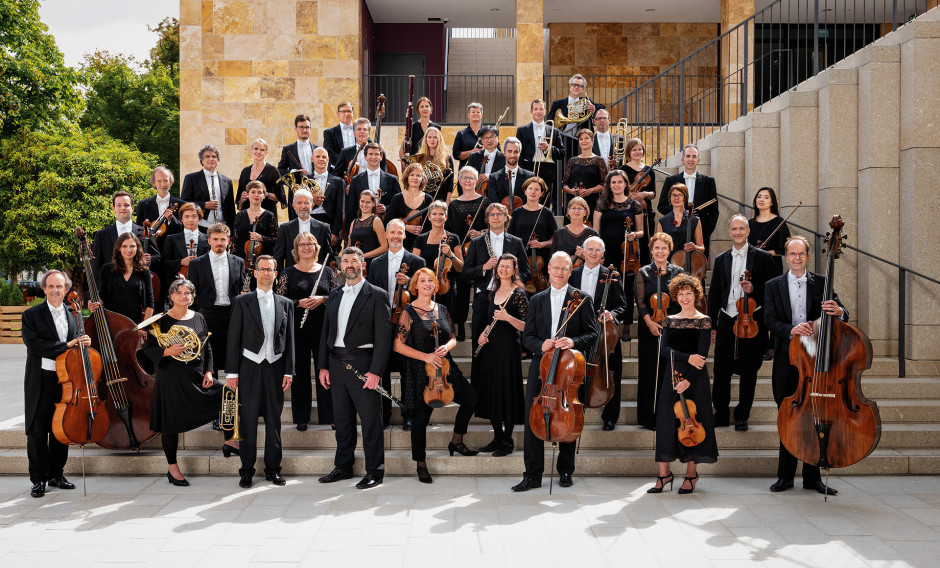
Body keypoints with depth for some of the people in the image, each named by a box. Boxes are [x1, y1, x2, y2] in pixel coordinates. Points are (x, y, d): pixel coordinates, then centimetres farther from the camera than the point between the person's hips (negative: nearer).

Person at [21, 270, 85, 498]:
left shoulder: (74, 316, 10)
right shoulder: (32, 315, -2)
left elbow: (79, 342, 16)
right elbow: (34, 344, -15)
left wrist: (84, 343, -9)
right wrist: (66, 346, -20)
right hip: (41, 382, -3)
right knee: (37, 432, 2)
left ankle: (56, 475, 23)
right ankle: (39, 479, 13)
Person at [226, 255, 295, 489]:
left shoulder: (285, 303, 10)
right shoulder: (242, 302, 5)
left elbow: (289, 340, 9)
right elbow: (233, 338, 2)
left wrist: (289, 371, 2)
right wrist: (232, 372, -4)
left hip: (275, 368, 2)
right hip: (250, 367, -2)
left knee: (274, 419, 6)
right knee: (248, 420, 0)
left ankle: (273, 469, 15)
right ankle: (247, 470, 9)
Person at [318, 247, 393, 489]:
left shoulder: (377, 295, -3)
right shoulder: (334, 296, 15)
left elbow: (383, 336, -8)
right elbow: (326, 332, 17)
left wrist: (376, 371, -15)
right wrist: (323, 366, 8)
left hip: (362, 364, -6)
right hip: (336, 364, 6)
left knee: (370, 419, -2)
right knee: (342, 419, 13)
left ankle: (375, 471, 8)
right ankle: (343, 466, 25)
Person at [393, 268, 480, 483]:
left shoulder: (441, 309, 9)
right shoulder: (409, 312, -7)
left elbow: (452, 338, 15)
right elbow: (398, 345, -10)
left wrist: (446, 347, -9)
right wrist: (425, 356, -18)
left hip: (444, 368, 5)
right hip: (419, 374, -5)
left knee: (471, 398, -2)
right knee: (420, 418, 0)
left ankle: (456, 441, 18)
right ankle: (421, 464, 16)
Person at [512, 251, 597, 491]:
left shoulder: (582, 299, 4)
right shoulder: (537, 300, 13)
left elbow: (592, 334, 0)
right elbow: (527, 337, 11)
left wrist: (573, 342, -19)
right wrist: (540, 345, -11)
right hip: (540, 367, 2)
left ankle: (565, 471, 23)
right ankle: (533, 475, 4)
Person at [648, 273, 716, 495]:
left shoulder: (703, 321, 0)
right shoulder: (670, 321, 11)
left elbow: (702, 354, -8)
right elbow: (664, 349, -3)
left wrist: (689, 379, -19)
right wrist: (687, 357, -18)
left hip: (695, 378, -3)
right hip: (672, 376, 3)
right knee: (665, 420, -2)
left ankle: (691, 474, 9)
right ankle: (664, 473, 5)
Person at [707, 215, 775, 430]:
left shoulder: (762, 257, 2)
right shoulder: (720, 259, 11)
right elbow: (714, 293, 13)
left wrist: (754, 289, -17)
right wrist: (712, 325, 10)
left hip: (752, 321, -2)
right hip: (726, 321, 3)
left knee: (749, 371, 5)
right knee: (721, 370, 3)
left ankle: (742, 416, 17)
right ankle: (721, 415, 17)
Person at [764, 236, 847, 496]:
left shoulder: (821, 282, 7)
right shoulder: (773, 286, 7)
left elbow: (843, 315, -1)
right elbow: (769, 319, -3)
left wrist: (838, 311, -26)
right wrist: (791, 329, -23)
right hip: (787, 359, 0)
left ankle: (812, 477, 13)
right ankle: (785, 476, 14)